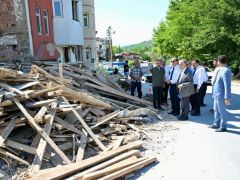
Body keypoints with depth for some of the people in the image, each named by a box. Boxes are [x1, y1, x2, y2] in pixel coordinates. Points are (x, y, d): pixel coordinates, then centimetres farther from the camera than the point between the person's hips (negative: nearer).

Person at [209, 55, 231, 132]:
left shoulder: (226, 71, -21)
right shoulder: (220, 69, 8)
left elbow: (227, 86, -22)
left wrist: (227, 98, -22)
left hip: (221, 95, -9)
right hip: (216, 94, 9)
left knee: (222, 111, 4)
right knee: (216, 110, 19)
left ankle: (223, 127, 19)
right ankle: (216, 124, 34)